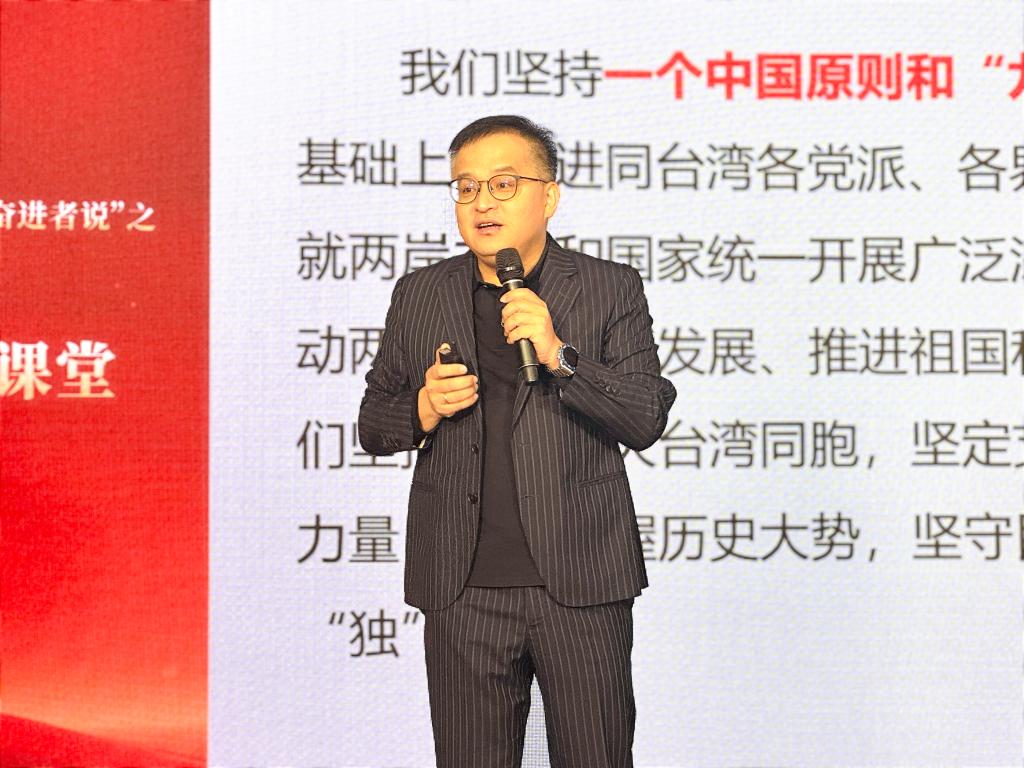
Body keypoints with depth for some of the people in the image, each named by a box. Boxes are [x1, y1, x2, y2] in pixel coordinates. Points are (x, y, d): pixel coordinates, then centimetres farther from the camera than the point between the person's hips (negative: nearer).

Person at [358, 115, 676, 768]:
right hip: (464, 591, 2)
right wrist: (423, 410, -7)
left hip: (581, 588, -1)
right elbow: (373, 424, 15)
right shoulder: (419, 296, 10)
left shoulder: (611, 290, 3)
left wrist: (559, 355, -18)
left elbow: (645, 421, -5)